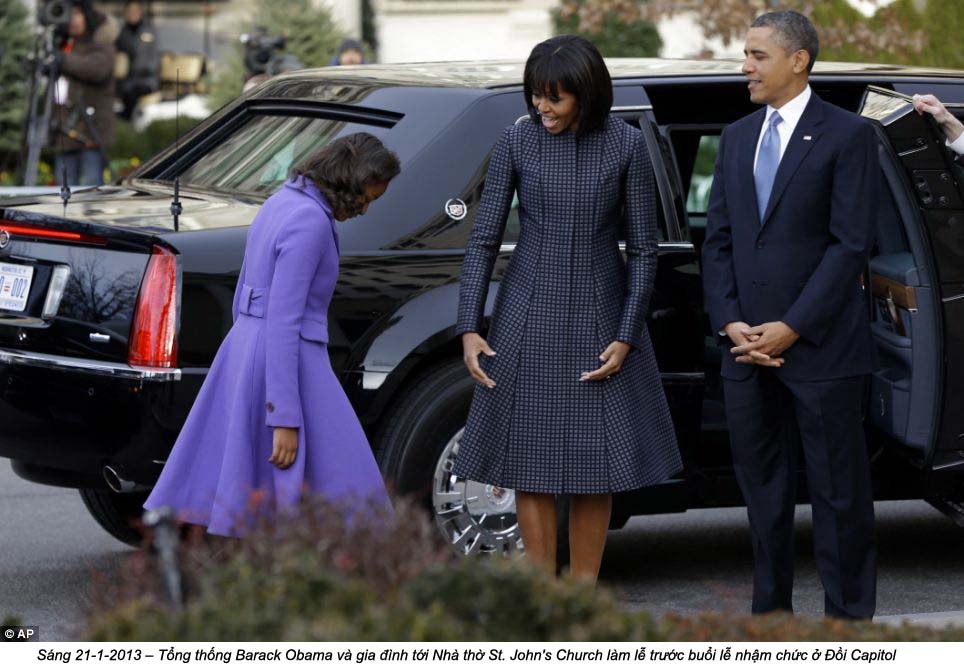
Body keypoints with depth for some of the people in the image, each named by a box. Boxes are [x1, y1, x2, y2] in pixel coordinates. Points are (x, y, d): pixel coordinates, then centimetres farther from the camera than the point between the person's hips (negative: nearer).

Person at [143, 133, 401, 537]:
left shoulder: (281, 203, 12)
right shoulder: (310, 223, -18)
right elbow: (281, 321, -22)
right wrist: (285, 419, -22)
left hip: (245, 354, 10)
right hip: (287, 367, -10)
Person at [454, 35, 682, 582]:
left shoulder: (627, 146, -6)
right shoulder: (518, 142, -4)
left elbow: (643, 250, -2)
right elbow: (484, 240, 1)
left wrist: (626, 338, -8)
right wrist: (469, 329, -5)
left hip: (600, 316, 0)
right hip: (529, 315, 1)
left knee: (596, 464, 3)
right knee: (530, 459, 1)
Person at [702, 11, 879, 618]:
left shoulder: (847, 135, -5)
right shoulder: (738, 137, 14)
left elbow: (851, 244, -10)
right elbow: (719, 238, 12)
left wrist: (792, 328, -14)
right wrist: (730, 322, -2)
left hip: (820, 348, -6)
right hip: (747, 345, 6)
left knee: (838, 489, 0)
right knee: (763, 484, 10)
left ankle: (849, 615, 6)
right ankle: (772, 610, 18)